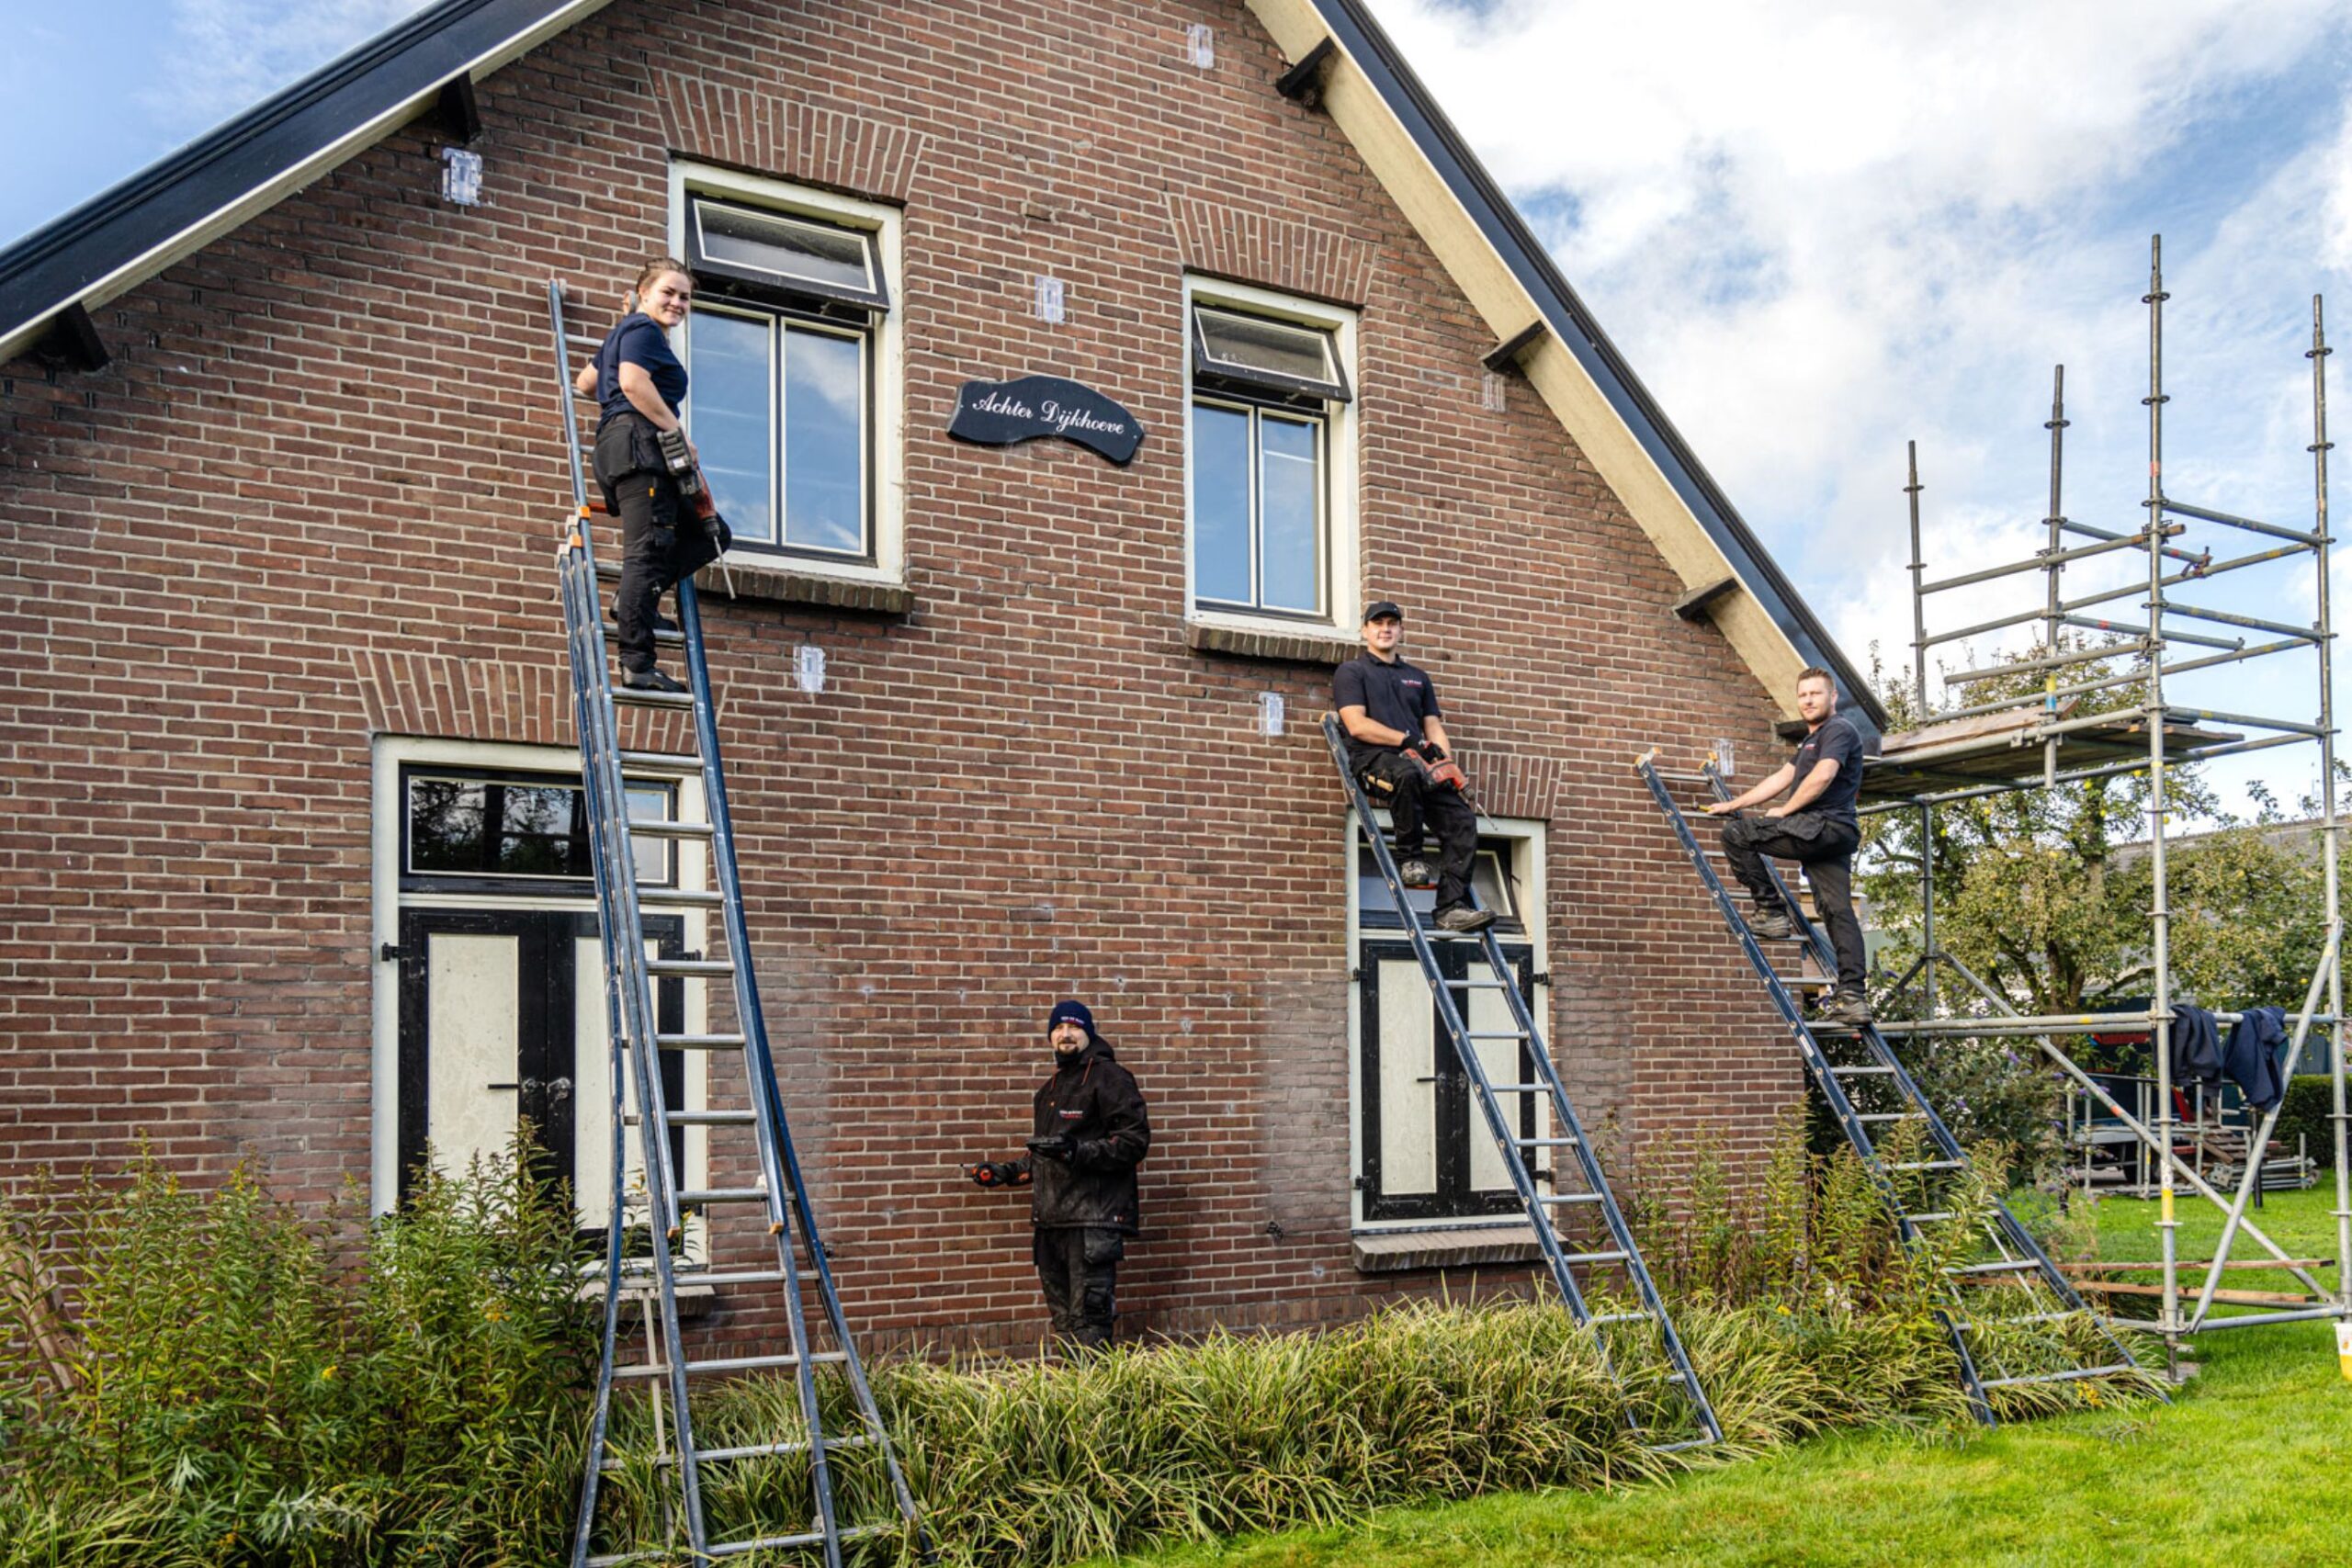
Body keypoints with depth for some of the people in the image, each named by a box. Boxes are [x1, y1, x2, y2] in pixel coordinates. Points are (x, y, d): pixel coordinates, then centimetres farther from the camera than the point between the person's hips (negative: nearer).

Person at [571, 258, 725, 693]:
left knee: (708, 533, 11)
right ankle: (636, 665, -19)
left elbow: (585, 383, 35)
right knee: (647, 549, -15)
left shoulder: (623, 332, 29)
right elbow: (633, 381, -19)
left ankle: (635, 601, 2)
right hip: (639, 443, -11)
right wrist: (676, 431, -16)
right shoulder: (643, 329, -2)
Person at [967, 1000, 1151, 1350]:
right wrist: (1006, 1172, 24)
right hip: (1051, 1221, 8)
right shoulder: (1050, 1090, 25)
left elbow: (1134, 1140, -12)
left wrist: (1077, 1150, -21)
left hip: (1093, 1219, -8)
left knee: (1089, 1321, -12)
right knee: (1063, 1320, 8)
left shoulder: (1108, 1077, -2)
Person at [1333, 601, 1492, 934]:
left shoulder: (1418, 678, 30)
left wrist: (1445, 762, 1)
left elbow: (1433, 727, 21)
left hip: (1419, 762, 6)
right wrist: (1408, 740, -11)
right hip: (1372, 759, -5)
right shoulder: (1351, 672, 12)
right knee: (1407, 772, -42)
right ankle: (1409, 859, -23)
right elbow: (1357, 725, -3)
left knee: (1463, 819, -19)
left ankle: (1451, 908, -25)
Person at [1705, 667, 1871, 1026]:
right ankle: (1852, 997, -5)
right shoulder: (1812, 740, 30)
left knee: (1736, 834, -8)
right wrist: (1733, 804, 32)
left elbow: (1823, 775, -18)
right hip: (1831, 835, 10)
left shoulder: (1839, 730, -2)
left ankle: (1771, 912, -7)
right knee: (1838, 912, 1)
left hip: (1824, 825, -10)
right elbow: (1781, 779, 33)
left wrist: (1785, 810, -10)